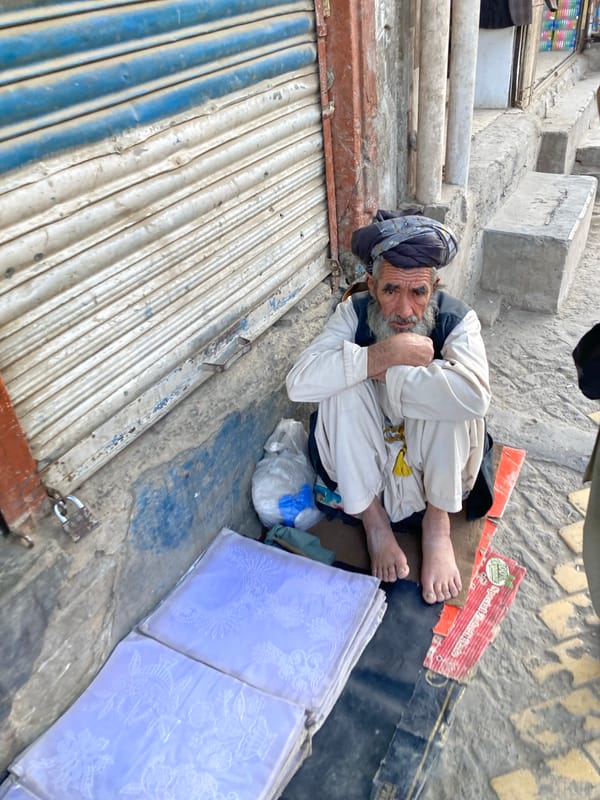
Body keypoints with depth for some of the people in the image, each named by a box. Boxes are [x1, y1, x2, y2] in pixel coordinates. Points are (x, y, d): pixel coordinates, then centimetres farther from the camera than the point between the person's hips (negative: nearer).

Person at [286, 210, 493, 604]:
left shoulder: (457, 319, -20)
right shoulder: (355, 311, -17)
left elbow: (474, 398, -41)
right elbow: (299, 382, -32)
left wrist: (390, 371, -34)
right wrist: (384, 354, -38)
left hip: (436, 456, -1)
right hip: (364, 455, 1)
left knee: (448, 394, -31)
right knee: (342, 385, -28)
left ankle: (438, 524, -14)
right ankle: (373, 518, -14)